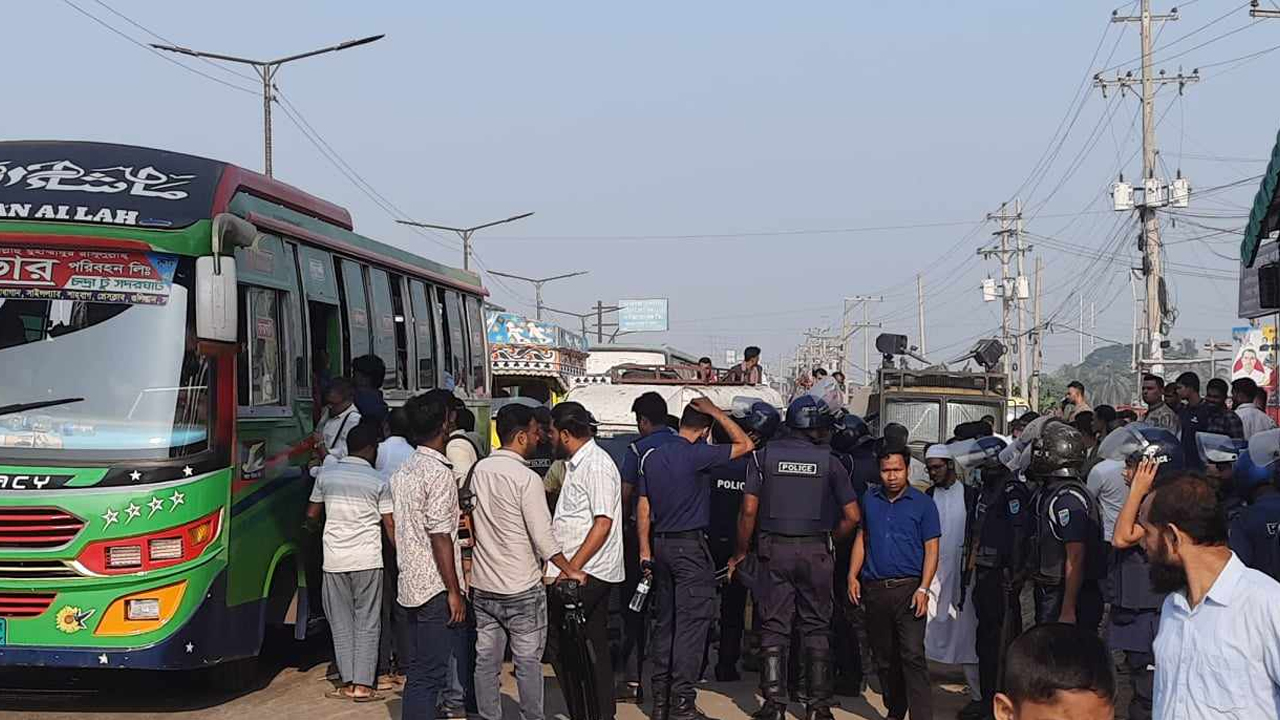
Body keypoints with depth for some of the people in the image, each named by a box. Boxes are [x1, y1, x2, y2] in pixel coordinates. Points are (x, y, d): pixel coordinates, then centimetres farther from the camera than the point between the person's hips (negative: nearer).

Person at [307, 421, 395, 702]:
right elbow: (389, 525, -3)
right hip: (367, 559, -2)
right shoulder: (378, 481, -2)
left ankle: (348, 682, 6)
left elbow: (312, 515, 13)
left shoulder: (326, 475, 5)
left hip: (334, 560, 2)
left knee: (341, 623, 9)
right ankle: (362, 684, 0)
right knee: (367, 623, 3)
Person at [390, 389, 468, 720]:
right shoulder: (438, 472, -14)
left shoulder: (403, 471, 13)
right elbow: (439, 535, -17)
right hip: (434, 586, -9)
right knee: (430, 673, -6)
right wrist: (454, 591, -15)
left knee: (420, 669, 14)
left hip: (410, 583, 9)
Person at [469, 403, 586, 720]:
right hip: (522, 588, -6)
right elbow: (543, 536, -15)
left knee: (486, 663, 10)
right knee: (528, 663, 5)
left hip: (483, 586, 6)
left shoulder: (479, 470, 3)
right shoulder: (527, 478, -16)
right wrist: (570, 570, -5)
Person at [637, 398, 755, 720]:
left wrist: (645, 552, 15)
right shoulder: (696, 455, -14)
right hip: (691, 546, -7)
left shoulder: (652, 457, 8)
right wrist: (715, 411, -3)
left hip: (661, 544, 7)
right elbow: (745, 444, -8)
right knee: (692, 624, -4)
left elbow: (643, 509, 10)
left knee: (664, 621, 13)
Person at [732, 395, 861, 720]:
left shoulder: (767, 455, 0)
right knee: (817, 628, 9)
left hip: (774, 550, 0)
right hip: (815, 552, 0)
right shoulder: (828, 461, -2)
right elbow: (852, 516, -3)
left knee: (774, 627, 5)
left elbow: (749, 509, -3)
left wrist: (741, 552, 7)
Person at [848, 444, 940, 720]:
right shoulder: (869, 500, 10)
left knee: (913, 656, -14)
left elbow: (931, 549, -1)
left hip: (909, 589, -4)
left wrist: (923, 588, -11)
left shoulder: (923, 503, 0)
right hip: (874, 590, 4)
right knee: (884, 657, 12)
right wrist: (853, 575, 6)